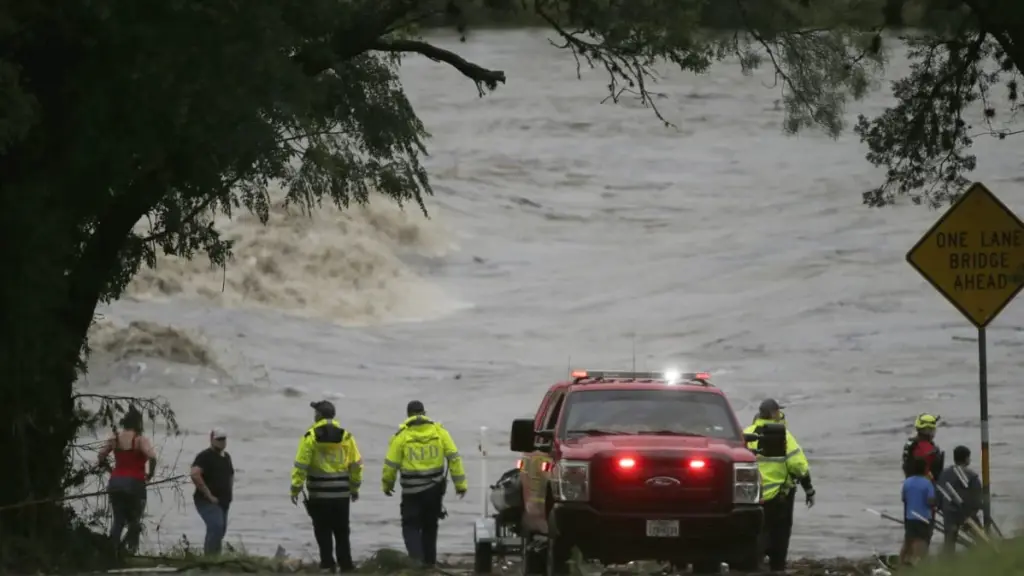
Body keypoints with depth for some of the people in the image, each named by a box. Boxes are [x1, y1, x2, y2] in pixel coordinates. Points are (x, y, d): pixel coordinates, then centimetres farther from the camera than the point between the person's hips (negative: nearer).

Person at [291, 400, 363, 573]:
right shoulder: (346, 436, 2)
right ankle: (346, 564, 11)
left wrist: (295, 488, -6)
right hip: (342, 493, 3)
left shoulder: (310, 437, -8)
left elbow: (301, 465, -11)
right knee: (342, 531, 11)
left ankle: (328, 564, 0)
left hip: (319, 494, -3)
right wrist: (355, 487, 14)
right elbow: (356, 464, 4)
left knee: (323, 531, 4)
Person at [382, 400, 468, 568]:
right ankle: (429, 560, 23)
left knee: (411, 526, 4)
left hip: (412, 491, -3)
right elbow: (454, 457, -1)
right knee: (430, 526, 18)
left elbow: (391, 464, -4)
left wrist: (387, 484, 14)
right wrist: (460, 483, 5)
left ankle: (416, 557, -17)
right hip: (435, 488, 3)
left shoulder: (402, 435, -7)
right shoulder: (439, 431, 0)